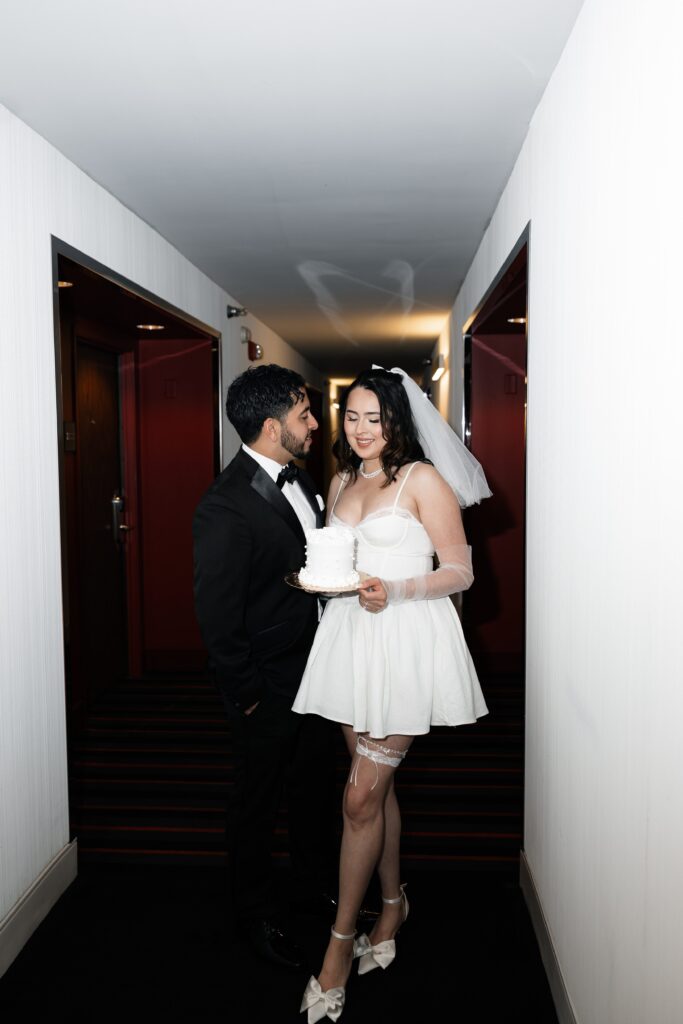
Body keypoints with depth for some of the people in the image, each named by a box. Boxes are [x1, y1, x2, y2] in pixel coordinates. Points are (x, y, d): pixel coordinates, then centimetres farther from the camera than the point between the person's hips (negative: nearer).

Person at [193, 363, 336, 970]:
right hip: (268, 686, -7)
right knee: (259, 800, 15)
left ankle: (315, 881, 49)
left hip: (315, 669, 8)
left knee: (316, 785, 24)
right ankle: (258, 912, 38)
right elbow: (217, 617, -22)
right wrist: (246, 694, -14)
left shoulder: (298, 478, 1)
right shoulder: (225, 508, -25)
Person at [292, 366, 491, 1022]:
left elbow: (459, 571, -7)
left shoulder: (423, 480, -6)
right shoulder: (341, 482, 13)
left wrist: (395, 590, -22)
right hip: (350, 637, 6)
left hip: (405, 641, -6)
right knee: (376, 784, 15)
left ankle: (341, 940, 14)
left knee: (361, 796, -4)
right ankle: (392, 903, 35)